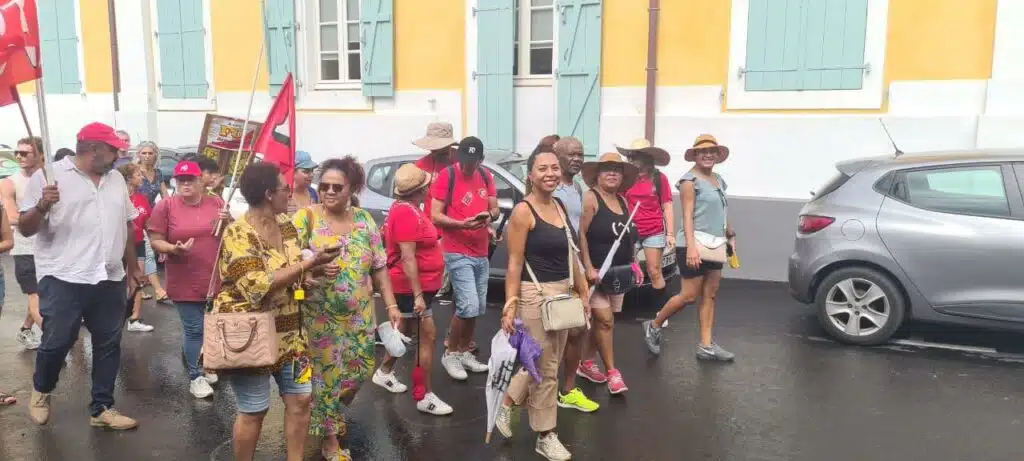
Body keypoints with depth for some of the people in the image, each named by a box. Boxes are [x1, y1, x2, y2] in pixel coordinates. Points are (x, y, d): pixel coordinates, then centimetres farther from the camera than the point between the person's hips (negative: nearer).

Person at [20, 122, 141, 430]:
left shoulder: (116, 179, 12)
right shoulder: (49, 176, -5)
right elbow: (25, 229, -5)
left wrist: (132, 268, 20)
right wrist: (42, 206, -25)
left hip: (110, 280, 5)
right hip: (63, 279, -5)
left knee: (108, 345, 9)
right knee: (56, 343, 0)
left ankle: (102, 408, 21)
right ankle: (41, 390, 31)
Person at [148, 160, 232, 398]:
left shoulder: (216, 203, 2)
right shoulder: (165, 206, -7)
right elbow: (155, 241, -6)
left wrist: (227, 222, -11)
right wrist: (174, 249, -25)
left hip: (216, 279, 4)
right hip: (186, 283, -4)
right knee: (194, 329, 1)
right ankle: (195, 376, 15)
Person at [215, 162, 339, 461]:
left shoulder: (285, 224, 4)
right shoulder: (238, 234, -20)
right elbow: (258, 287, -30)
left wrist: (317, 268, -6)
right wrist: (309, 264, -29)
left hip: (288, 330, 7)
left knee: (300, 398, 10)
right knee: (254, 410, 4)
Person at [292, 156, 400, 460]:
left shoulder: (364, 219, 2)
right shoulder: (307, 216, -8)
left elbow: (379, 266, 5)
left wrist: (391, 304, 2)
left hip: (360, 315, 4)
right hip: (321, 317, -4)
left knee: (359, 369, 12)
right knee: (326, 374, 5)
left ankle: (333, 414, 42)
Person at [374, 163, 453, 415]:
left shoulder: (406, 208, 10)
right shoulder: (407, 213, -23)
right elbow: (407, 258, -27)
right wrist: (418, 295, -28)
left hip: (411, 286, 11)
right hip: (411, 287, -11)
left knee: (405, 331, 22)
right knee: (428, 335, -7)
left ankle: (384, 372, 39)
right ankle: (425, 397, -2)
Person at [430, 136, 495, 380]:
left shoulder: (486, 176, 8)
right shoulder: (447, 176, -11)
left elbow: (495, 209, 13)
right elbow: (435, 216, -12)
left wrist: (490, 216, -12)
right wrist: (462, 224, -27)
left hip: (481, 253, 7)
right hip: (457, 253, -6)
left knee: (478, 308, 11)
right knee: (468, 306, -14)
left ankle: (465, 352, 27)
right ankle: (450, 354, 5)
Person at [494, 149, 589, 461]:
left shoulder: (560, 207, 9)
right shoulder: (523, 212, -13)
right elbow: (514, 263, -15)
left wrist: (582, 292, 14)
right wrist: (510, 305, -20)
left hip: (563, 293, 8)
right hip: (535, 294, -8)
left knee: (545, 363, 18)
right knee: (545, 368, 5)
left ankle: (505, 406, 38)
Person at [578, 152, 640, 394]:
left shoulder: (622, 201, 12)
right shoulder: (590, 197, -11)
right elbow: (580, 234, -17)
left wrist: (633, 263, 12)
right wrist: (588, 267, -21)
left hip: (619, 271, 8)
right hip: (597, 270, -7)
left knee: (601, 321, 12)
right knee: (605, 320, -8)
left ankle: (586, 362, 25)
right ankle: (612, 371, 2)